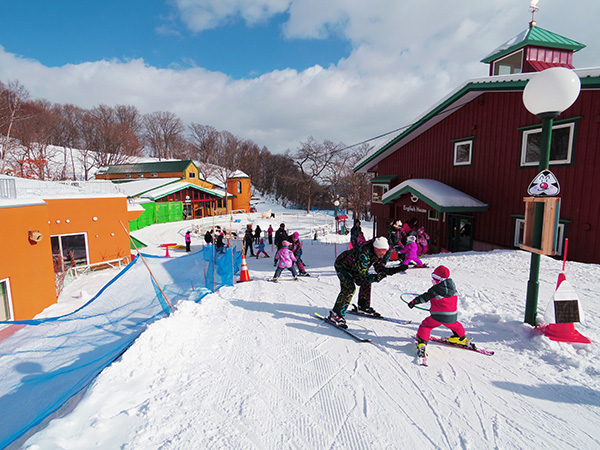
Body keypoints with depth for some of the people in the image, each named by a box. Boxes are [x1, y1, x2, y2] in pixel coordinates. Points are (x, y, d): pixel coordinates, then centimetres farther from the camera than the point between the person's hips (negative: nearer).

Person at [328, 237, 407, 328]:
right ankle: (335, 314, -17)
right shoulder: (364, 254, -38)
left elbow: (380, 269, -7)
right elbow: (363, 274, -37)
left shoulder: (378, 253, -12)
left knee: (366, 283, 8)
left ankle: (363, 307, 28)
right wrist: (375, 278, -55)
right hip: (342, 265, -9)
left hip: (353, 265, 9)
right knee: (349, 288, -23)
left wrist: (397, 269, -15)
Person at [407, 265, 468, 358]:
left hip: (438, 317, -5)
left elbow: (425, 297, -9)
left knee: (425, 326, 7)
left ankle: (422, 343, -5)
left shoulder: (435, 289, -14)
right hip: (452, 316, 5)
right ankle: (461, 338, 51)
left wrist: (413, 302, 3)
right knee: (455, 325, 34)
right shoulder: (452, 286, 4)